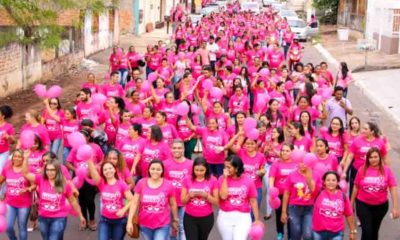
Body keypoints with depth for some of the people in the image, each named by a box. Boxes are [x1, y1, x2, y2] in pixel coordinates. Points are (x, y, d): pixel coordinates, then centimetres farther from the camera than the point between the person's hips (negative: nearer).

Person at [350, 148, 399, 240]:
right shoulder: (362, 169, -9)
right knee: (366, 231, -6)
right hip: (363, 204, -1)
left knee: (375, 230, 18)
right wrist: (351, 203, 7)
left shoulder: (386, 170, -11)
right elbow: (356, 187, 1)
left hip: (381, 205, 1)